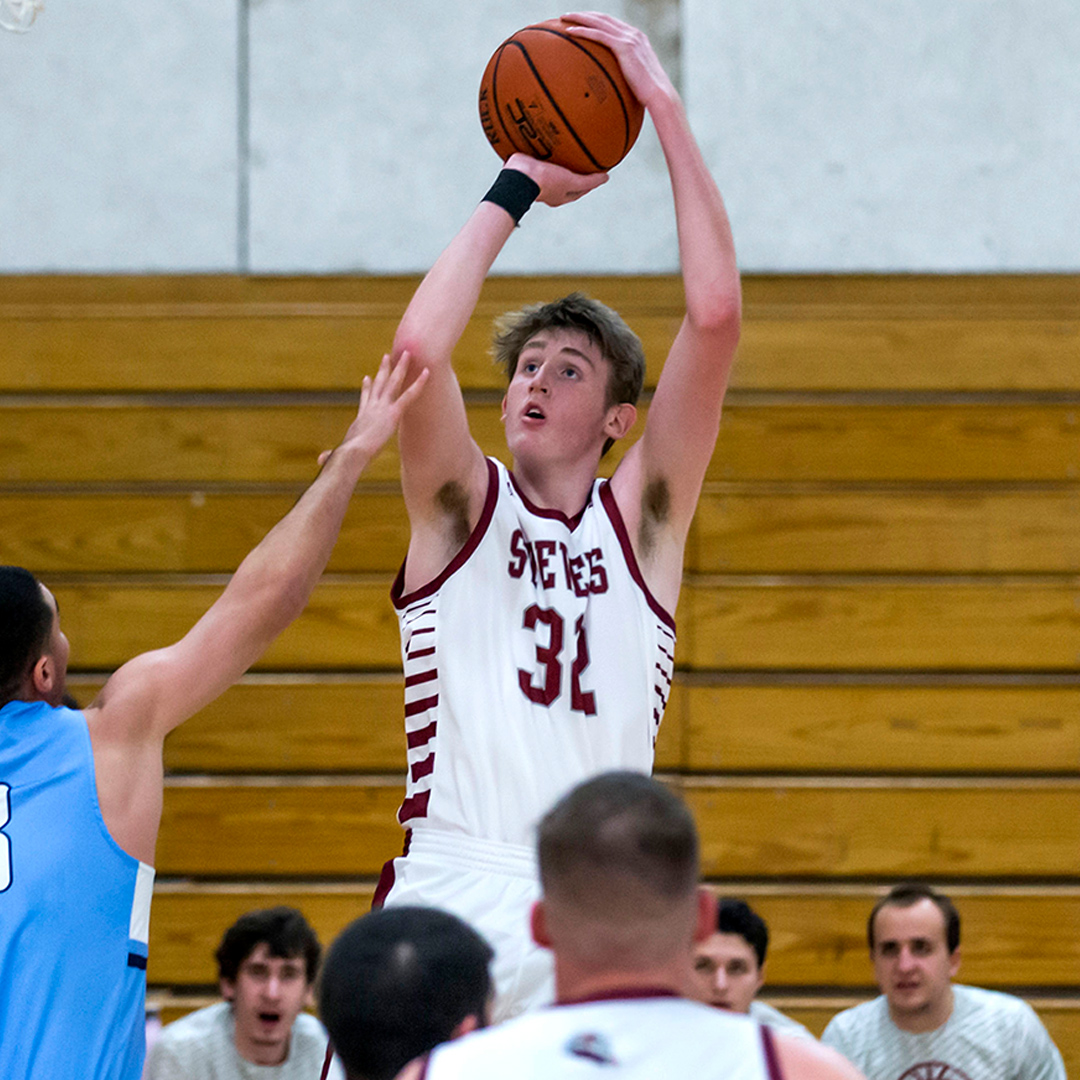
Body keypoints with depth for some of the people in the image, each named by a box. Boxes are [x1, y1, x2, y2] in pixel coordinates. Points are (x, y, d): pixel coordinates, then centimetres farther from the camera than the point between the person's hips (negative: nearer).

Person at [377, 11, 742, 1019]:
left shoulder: (641, 517, 13)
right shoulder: (461, 505, 11)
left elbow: (715, 318, 3)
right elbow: (418, 347, -9)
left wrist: (664, 106, 1)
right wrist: (517, 186, 1)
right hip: (447, 891, -1)